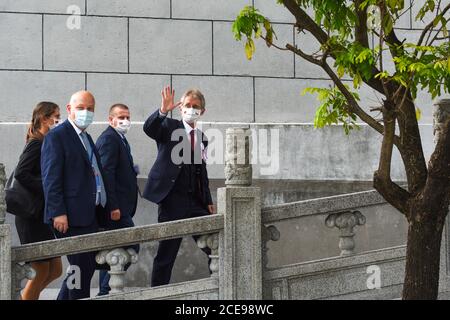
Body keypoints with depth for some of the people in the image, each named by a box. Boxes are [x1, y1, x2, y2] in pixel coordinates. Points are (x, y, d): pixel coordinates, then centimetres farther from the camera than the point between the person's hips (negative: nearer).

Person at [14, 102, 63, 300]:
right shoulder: (36, 144, -13)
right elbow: (20, 173, -25)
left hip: (43, 217, 9)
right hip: (32, 217, -9)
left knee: (55, 270, 12)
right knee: (41, 271, -3)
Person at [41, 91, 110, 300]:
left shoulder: (86, 138, 20)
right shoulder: (56, 137, -8)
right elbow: (51, 178, -15)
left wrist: (104, 207, 16)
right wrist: (58, 213, -21)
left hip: (90, 215, 9)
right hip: (71, 216, -9)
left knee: (87, 266, 11)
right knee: (81, 269, -8)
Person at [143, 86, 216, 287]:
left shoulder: (202, 138, 18)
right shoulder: (169, 127, 2)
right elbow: (149, 128, -20)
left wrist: (208, 201, 14)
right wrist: (163, 111, -37)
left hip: (197, 202, 5)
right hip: (172, 200, -5)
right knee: (166, 253, -2)